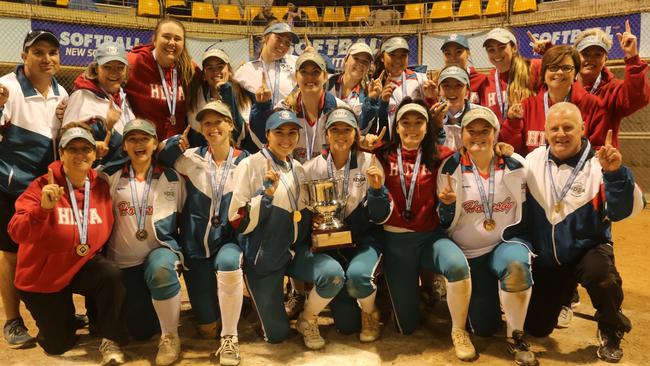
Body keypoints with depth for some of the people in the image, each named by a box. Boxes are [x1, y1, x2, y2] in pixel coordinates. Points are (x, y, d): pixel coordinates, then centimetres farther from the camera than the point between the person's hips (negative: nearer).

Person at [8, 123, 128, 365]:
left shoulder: (101, 187, -7)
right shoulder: (43, 186, -18)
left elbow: (106, 230, 6)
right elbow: (17, 233, -28)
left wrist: (95, 254, -8)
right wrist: (43, 208, -43)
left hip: (84, 265, 2)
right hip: (43, 275, -2)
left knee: (111, 274, -32)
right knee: (59, 344, 5)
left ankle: (110, 342, -11)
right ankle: (64, 315, 41)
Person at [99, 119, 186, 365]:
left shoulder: (173, 178, 2)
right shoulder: (111, 175, 1)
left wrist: (178, 251, 3)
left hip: (161, 249, -2)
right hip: (123, 261, 2)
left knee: (161, 270, -40)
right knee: (141, 330, 1)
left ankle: (170, 337, -19)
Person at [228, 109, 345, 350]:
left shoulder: (299, 169, 8)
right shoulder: (250, 165, -10)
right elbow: (238, 223, -15)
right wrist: (267, 191, -24)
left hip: (296, 249, 5)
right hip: (264, 256, -4)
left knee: (334, 275, -26)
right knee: (277, 335, 0)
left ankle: (307, 321, 5)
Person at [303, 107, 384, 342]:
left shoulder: (368, 161, -4)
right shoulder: (313, 167, -2)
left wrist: (377, 188, -21)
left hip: (363, 236, 0)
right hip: (328, 238, 0)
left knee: (357, 275, -34)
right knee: (346, 323, -13)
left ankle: (370, 313, 1)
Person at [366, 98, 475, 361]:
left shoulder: (439, 157, 2)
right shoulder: (383, 157, 1)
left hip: (431, 236, 0)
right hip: (395, 241, 0)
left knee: (458, 266, -36)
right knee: (407, 326, 4)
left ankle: (459, 331, -9)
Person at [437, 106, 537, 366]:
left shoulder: (515, 165, -3)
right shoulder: (451, 168, -5)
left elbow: (527, 210, 8)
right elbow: (444, 223, -3)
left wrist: (523, 244, -7)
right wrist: (447, 204, -24)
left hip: (508, 241, 0)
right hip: (469, 252, 0)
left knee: (516, 265, -38)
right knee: (484, 328, 0)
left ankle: (515, 336, -12)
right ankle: (482, 298, 36)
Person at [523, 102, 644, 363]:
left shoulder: (598, 164, -14)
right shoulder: (532, 160, -3)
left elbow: (624, 211, -26)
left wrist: (615, 173, -39)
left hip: (588, 249, -3)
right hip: (545, 258, 3)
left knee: (599, 272, -39)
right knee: (535, 328, 6)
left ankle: (611, 330, -6)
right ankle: (562, 294, 40)